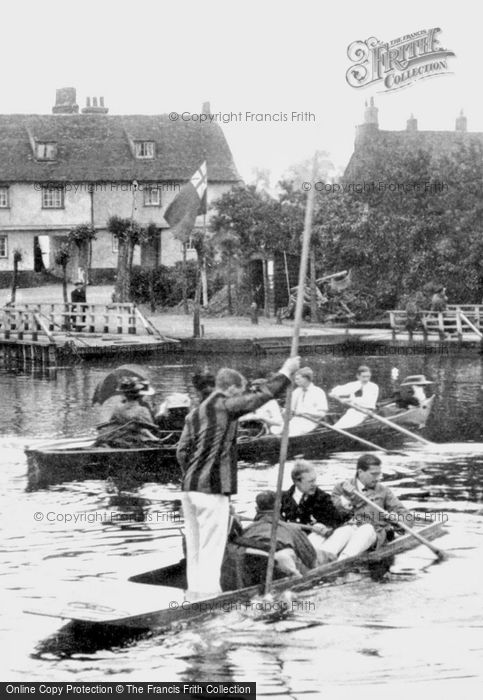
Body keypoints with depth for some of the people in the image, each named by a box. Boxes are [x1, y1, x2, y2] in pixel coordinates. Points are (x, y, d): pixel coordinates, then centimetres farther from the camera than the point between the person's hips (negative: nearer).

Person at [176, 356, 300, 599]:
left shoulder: (196, 412, 15)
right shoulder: (224, 405, -7)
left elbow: (182, 450, 11)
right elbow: (260, 397, -7)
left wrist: (192, 475, 16)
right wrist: (286, 372, 3)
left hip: (190, 488, 8)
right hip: (212, 488, -8)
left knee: (195, 548, 13)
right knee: (211, 548, -5)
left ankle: (195, 593, 18)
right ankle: (208, 593, -5)